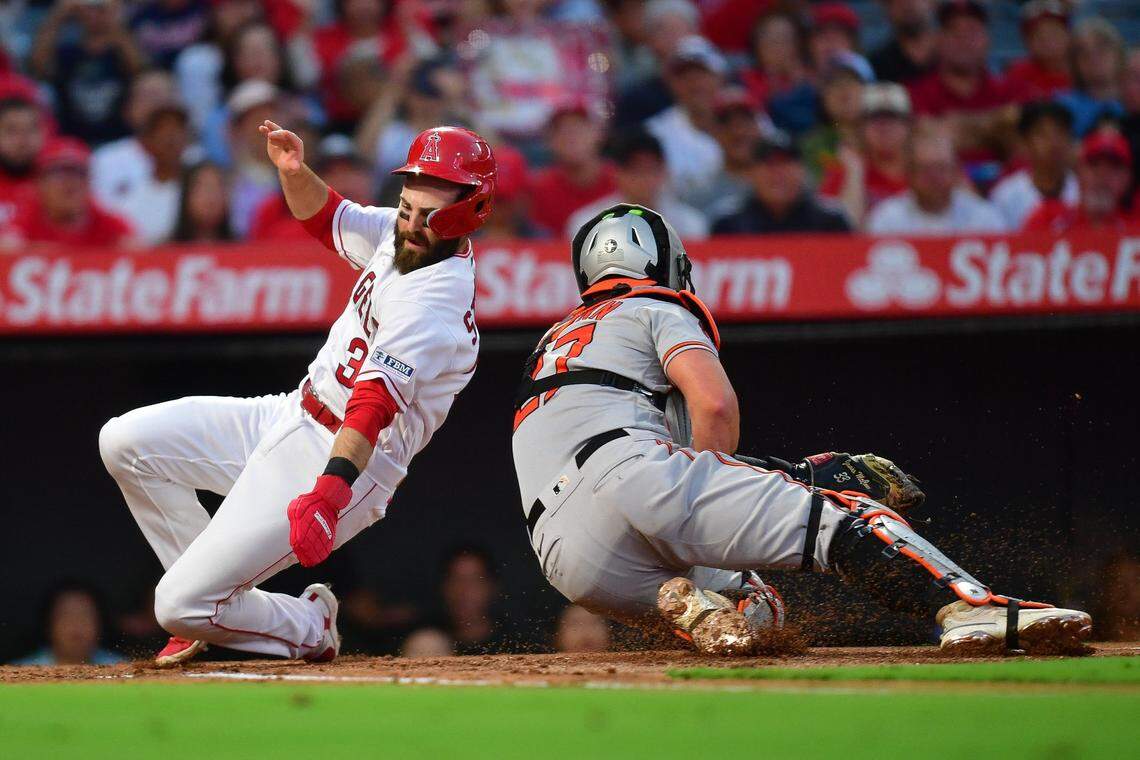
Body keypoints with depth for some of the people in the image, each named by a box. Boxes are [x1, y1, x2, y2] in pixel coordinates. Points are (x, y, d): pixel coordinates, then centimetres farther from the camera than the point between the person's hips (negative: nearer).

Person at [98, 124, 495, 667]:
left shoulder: (435, 301, -26)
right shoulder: (398, 236, 2)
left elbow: (374, 405, -38)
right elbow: (325, 217, 20)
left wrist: (329, 493, -50)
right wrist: (295, 172, -3)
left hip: (339, 463, -10)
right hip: (288, 418, 10)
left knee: (181, 609, -15)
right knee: (125, 441, 2)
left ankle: (309, 628, 14)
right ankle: (216, 593, 11)